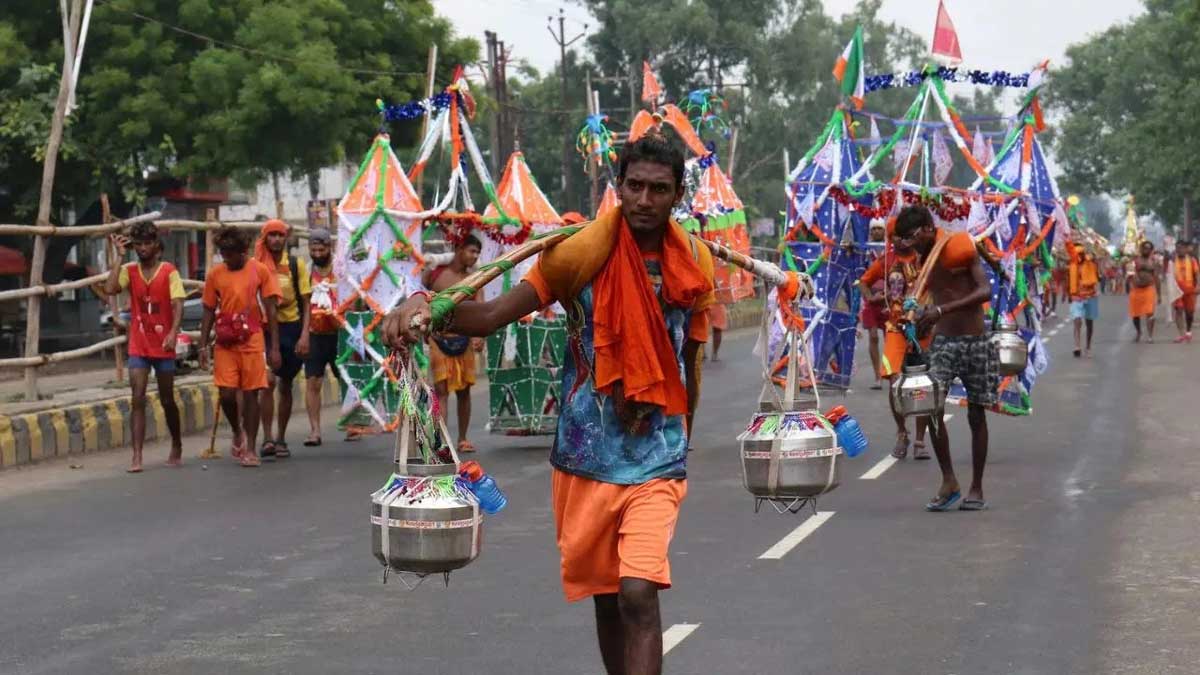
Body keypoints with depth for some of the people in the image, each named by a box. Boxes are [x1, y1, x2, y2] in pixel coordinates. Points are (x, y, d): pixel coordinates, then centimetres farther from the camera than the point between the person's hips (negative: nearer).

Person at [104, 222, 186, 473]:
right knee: (137, 400, -8)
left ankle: (177, 447, 32)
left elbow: (178, 304, -12)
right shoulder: (129, 271, 3)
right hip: (138, 347, 1)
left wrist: (173, 332, -27)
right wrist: (119, 256, -10)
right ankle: (137, 457, -11)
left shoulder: (169, 271, -4)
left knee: (167, 400, 11)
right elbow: (110, 289, -14)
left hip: (163, 346, -1)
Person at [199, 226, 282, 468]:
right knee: (226, 393, -6)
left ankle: (250, 449, 6)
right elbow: (209, 312, 10)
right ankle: (237, 432, 22)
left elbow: (271, 310, 1)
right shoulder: (216, 274, 5)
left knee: (250, 393, 0)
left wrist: (274, 347, -4)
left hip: (251, 341, -2)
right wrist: (203, 346, 4)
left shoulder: (260, 271, -1)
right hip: (225, 343, 2)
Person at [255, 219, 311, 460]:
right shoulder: (255, 266, -1)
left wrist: (304, 335, -7)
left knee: (286, 386, 10)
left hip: (291, 326, 2)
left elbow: (305, 303, 3)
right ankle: (268, 439, -16)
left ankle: (281, 438, 22)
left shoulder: (296, 265, 2)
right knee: (268, 380, -17)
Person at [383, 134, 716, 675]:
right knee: (605, 595, 13)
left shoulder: (695, 264, 1)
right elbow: (492, 315, -17)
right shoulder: (581, 253, -7)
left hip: (656, 458, 0)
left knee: (638, 594, -16)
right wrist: (427, 309, -36)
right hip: (586, 453, 1)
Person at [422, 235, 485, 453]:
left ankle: (463, 438, 21)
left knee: (463, 391, 10)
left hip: (464, 342, 3)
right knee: (441, 391, -9)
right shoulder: (433, 274, -2)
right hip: (439, 341, -3)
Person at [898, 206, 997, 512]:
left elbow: (985, 291, -20)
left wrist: (942, 309, -29)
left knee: (976, 414, 5)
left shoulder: (961, 249, -9)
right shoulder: (924, 260, 8)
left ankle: (976, 488, 15)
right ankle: (949, 481, -8)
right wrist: (925, 314, 3)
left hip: (975, 341, -4)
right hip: (942, 341, 4)